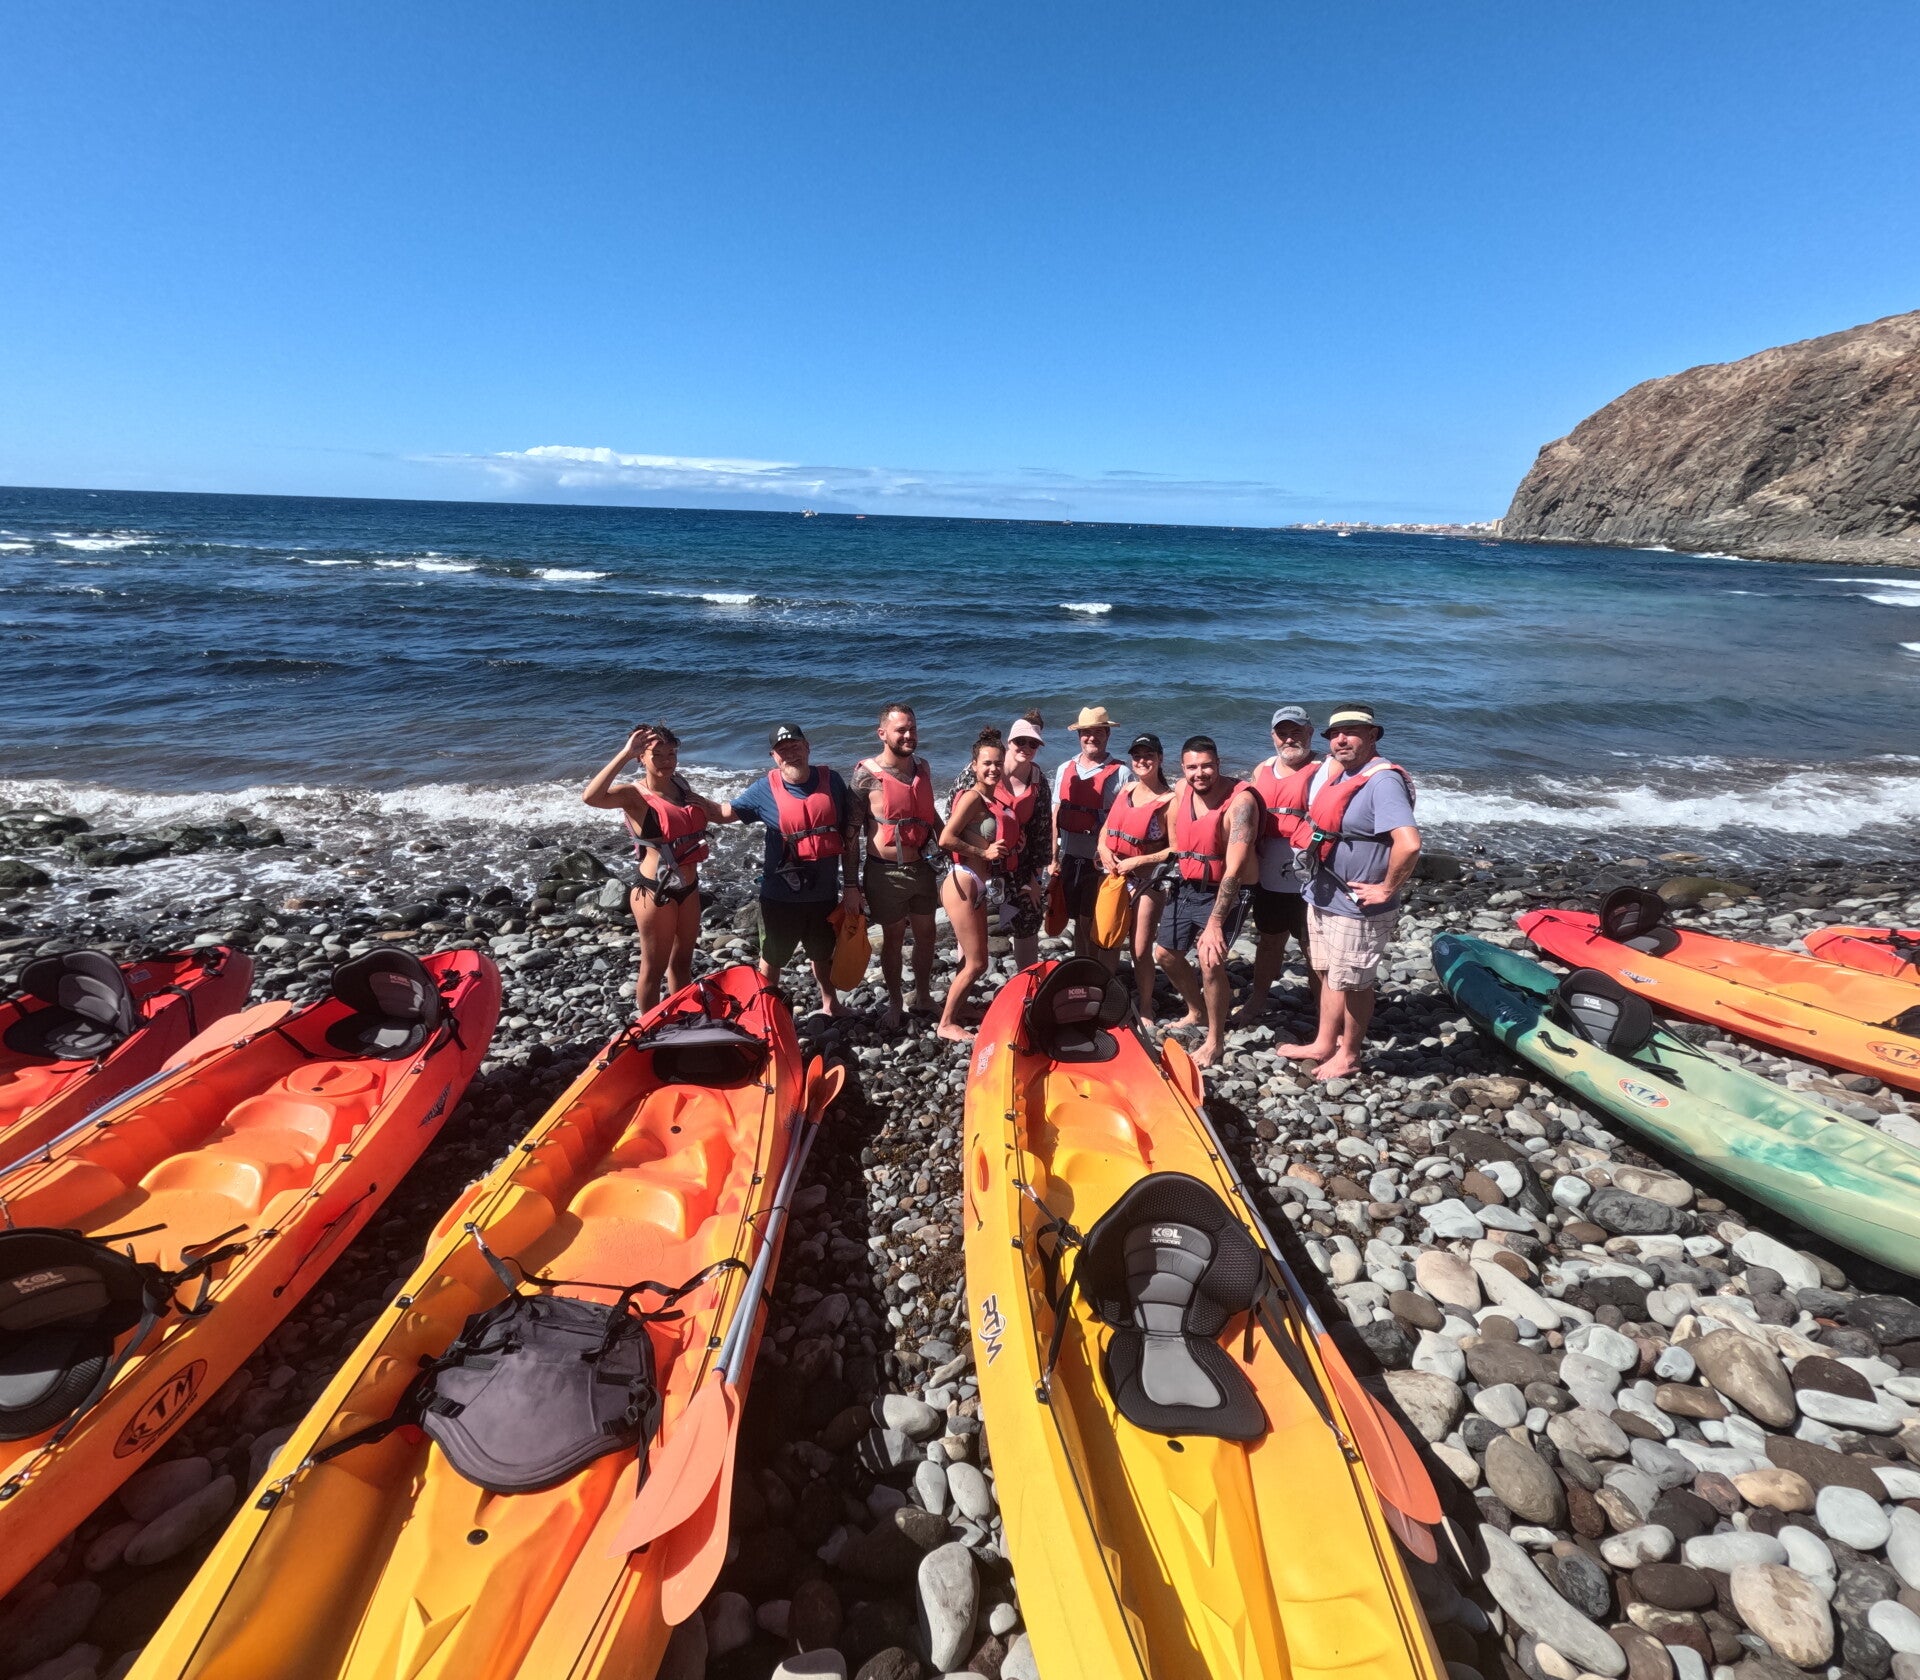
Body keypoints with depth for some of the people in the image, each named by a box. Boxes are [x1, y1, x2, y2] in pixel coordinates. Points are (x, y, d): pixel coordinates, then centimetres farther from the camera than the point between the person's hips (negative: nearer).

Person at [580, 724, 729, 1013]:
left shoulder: (681, 788, 7)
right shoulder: (634, 794, -14)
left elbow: (720, 814, 23)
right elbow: (591, 797, -35)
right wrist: (625, 754, -33)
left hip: (688, 887, 7)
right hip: (656, 891, -7)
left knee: (682, 961, 21)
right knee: (654, 967, 7)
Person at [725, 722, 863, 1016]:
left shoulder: (831, 780, -6)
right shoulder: (765, 790, -10)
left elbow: (850, 833, 0)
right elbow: (726, 813, -2)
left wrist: (851, 885, 0)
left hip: (824, 891, 2)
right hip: (780, 894, -2)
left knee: (823, 953, 23)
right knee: (772, 957, 15)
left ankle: (830, 1004, 46)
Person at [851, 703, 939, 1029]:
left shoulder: (922, 767, 4)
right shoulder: (866, 773, -13)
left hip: (922, 867, 5)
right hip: (886, 873, -5)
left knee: (926, 934, 16)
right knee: (893, 938, 11)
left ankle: (923, 997, 36)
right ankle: (895, 1003, 31)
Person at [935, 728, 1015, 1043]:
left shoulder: (995, 800, 10)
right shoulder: (972, 797, -15)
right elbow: (946, 839, -23)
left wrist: (1013, 843, 1)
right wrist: (984, 852, -18)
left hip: (981, 887, 9)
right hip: (963, 885, -9)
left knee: (972, 960, 17)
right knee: (976, 963, -2)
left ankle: (953, 1017, 32)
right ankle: (946, 1024, 13)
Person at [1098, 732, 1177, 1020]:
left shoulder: (1169, 800, -14)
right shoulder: (1126, 790, 6)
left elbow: (1175, 848, -18)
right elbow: (1106, 827, 12)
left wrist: (1136, 861, -19)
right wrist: (1103, 849, -7)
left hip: (1147, 880, -6)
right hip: (1114, 876, 6)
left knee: (1140, 949, 1)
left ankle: (1145, 1008, 22)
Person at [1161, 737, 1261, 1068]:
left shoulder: (1240, 801, -24)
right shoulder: (1182, 790, -4)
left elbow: (1234, 869, -29)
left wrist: (1215, 924, -31)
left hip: (1224, 892, -7)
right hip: (1185, 887, 7)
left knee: (1210, 961, -20)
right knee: (1165, 953, 14)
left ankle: (1214, 1042, 2)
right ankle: (1197, 1012, 39)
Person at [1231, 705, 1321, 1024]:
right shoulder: (1262, 769, 10)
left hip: (1307, 881, -6)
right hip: (1268, 876, 6)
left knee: (1313, 949, 3)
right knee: (1269, 940, 21)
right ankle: (1257, 1001, 36)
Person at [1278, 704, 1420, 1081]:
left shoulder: (1382, 780, -22)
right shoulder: (1331, 772, 6)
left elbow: (1409, 843, -34)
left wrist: (1387, 889, -24)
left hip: (1357, 909, -9)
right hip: (1322, 899, 9)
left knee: (1352, 983, 8)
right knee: (1330, 976, 21)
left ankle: (1349, 1055, 26)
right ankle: (1323, 1045, 36)